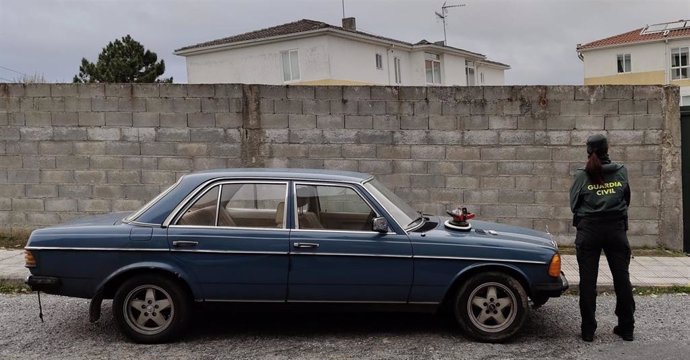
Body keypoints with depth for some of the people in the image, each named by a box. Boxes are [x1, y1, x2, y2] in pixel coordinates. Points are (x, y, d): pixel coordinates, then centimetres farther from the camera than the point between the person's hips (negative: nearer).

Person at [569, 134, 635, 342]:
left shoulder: (582, 176, -4)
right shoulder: (621, 172, 1)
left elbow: (574, 204, 0)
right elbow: (627, 199, 9)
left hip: (589, 230, -1)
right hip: (616, 229, 2)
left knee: (588, 280, 4)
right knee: (622, 278, 10)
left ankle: (588, 330, 5)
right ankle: (626, 328, 17)